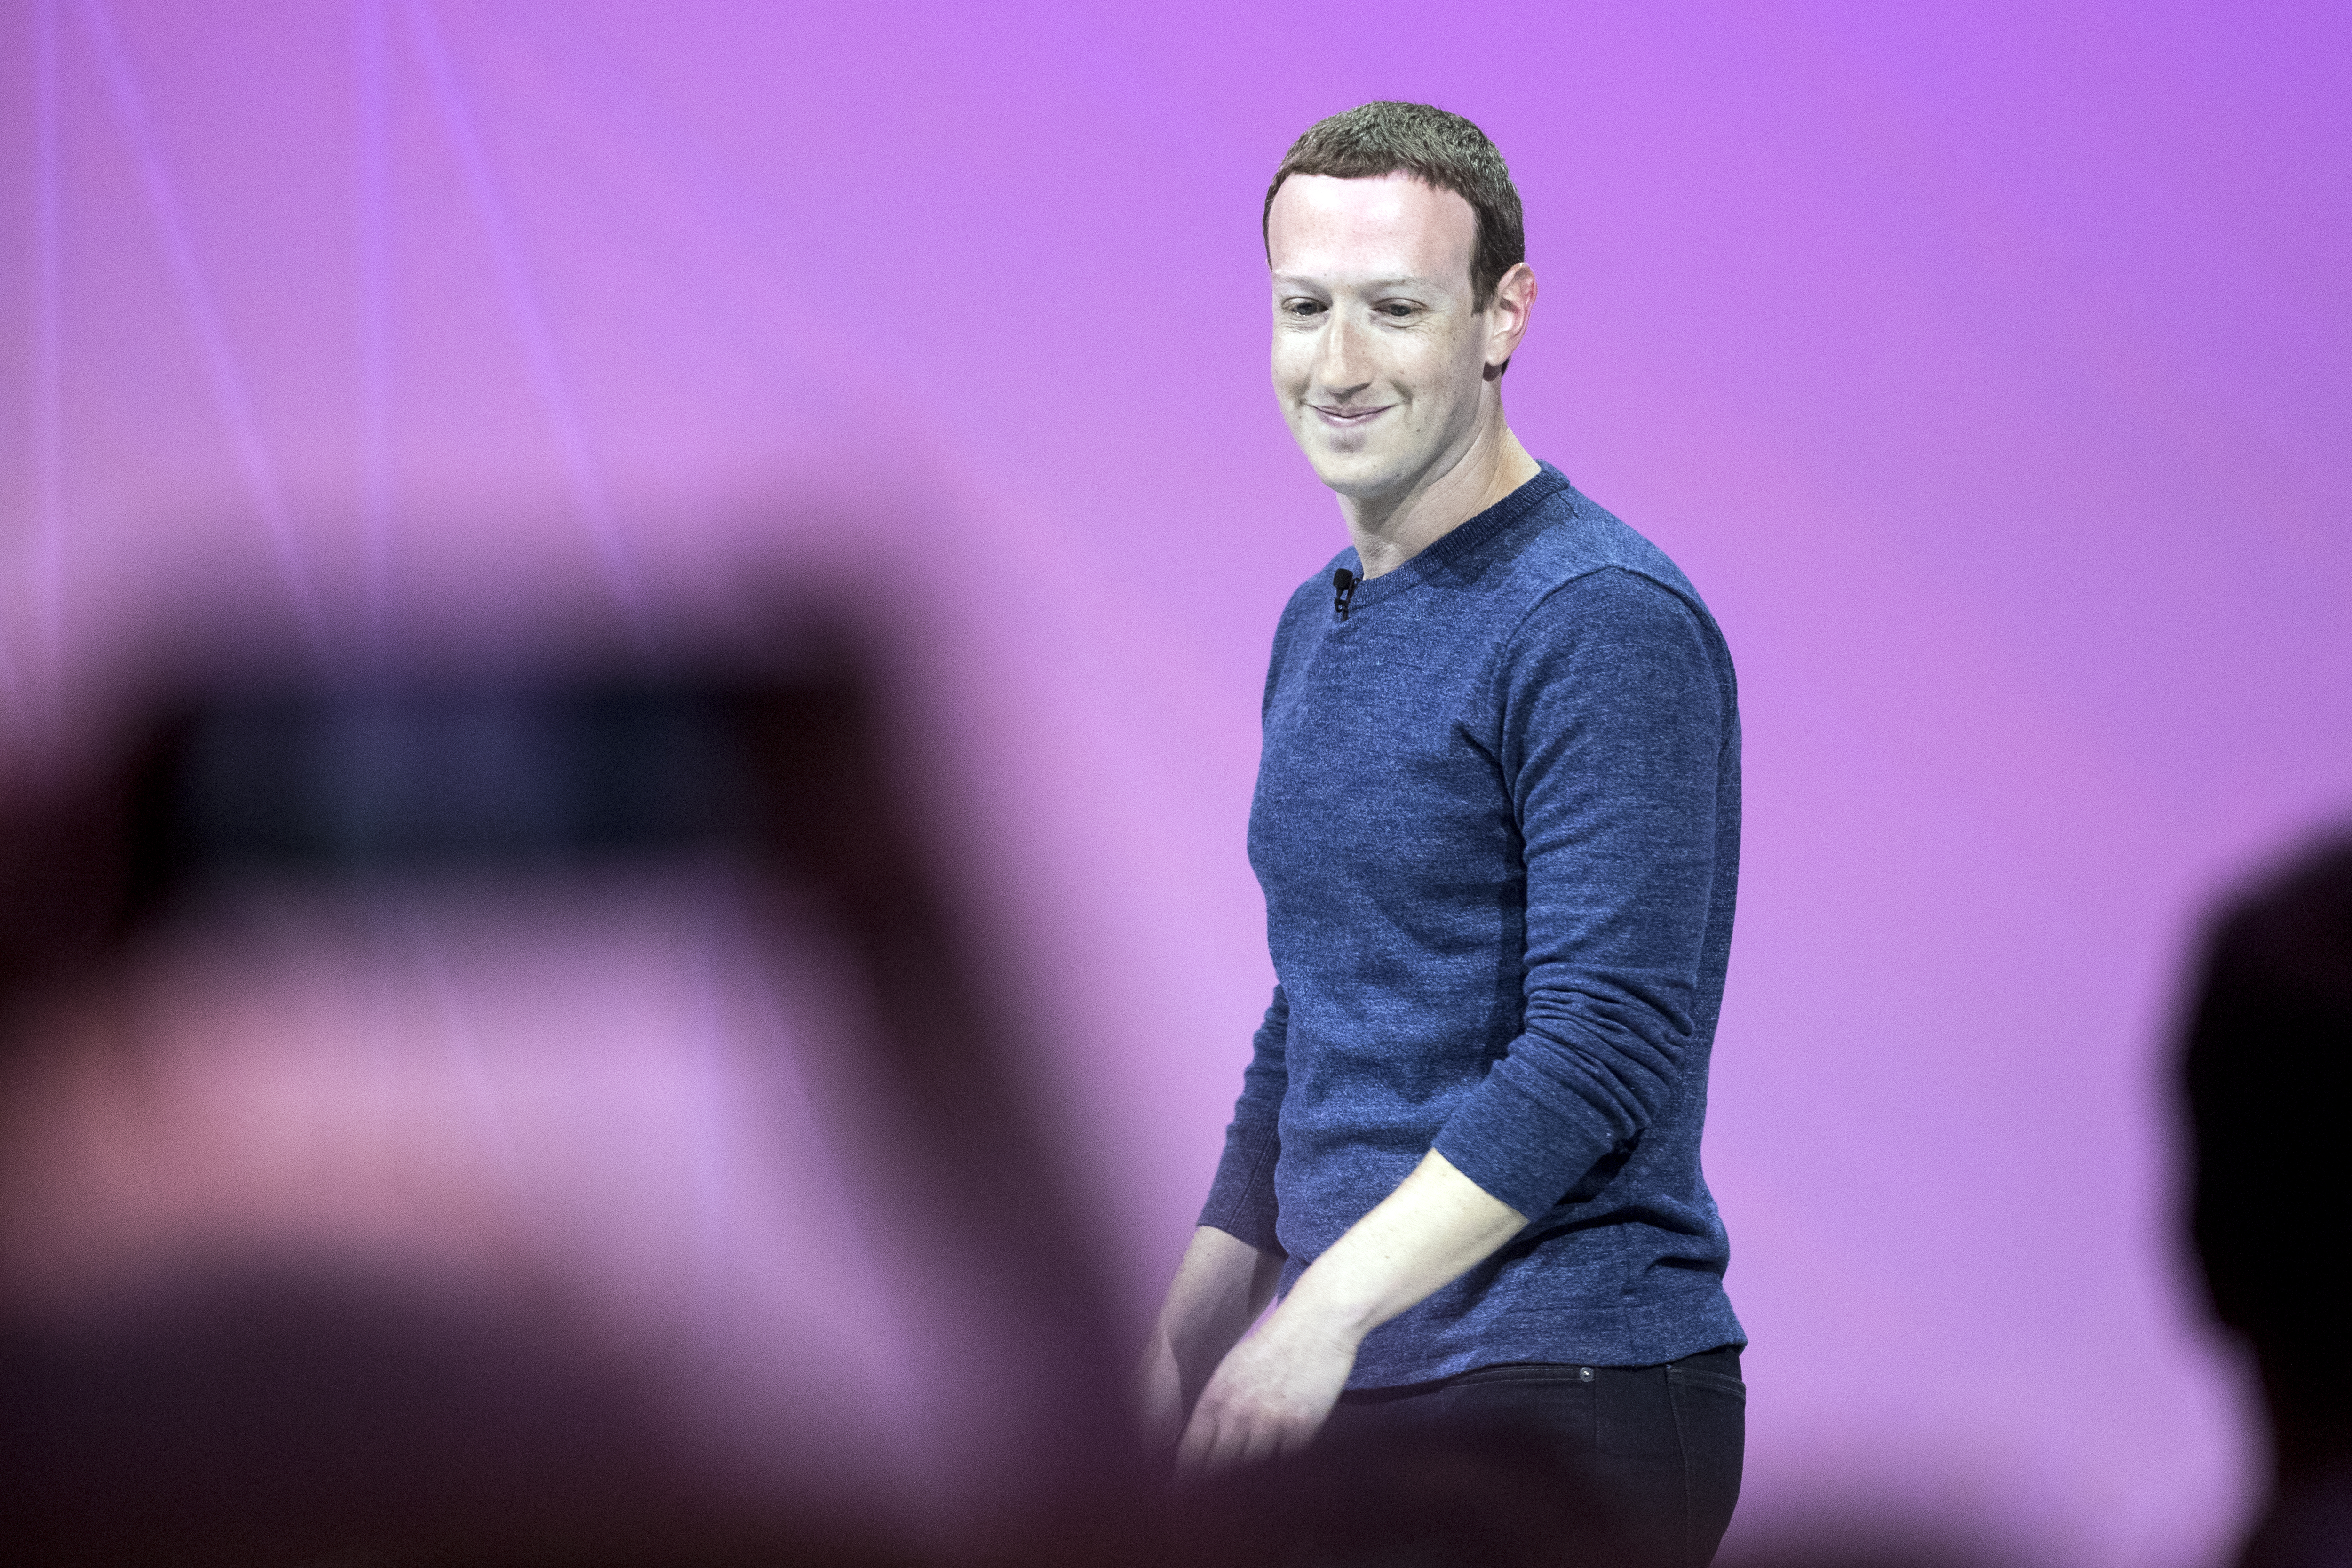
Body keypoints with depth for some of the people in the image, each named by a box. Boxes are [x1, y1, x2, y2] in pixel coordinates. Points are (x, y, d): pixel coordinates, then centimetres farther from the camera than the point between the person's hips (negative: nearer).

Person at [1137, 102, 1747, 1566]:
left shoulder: (1604, 622, -11)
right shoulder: (1319, 626, 16)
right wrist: (1183, 1350, 14)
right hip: (1352, 1392, 8)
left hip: (1563, 1398, -8)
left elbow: (1602, 1052, -19)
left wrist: (1327, 1313, -22)